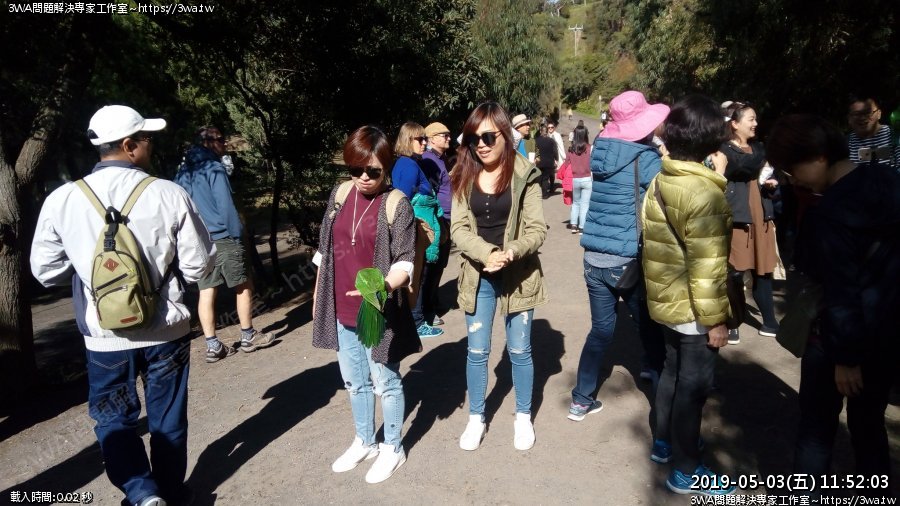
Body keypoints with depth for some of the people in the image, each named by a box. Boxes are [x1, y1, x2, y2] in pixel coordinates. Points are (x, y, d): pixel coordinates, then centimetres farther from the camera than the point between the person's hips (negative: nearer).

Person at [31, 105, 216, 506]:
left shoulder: (61, 200, -8)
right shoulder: (170, 195, -14)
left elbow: (46, 271, 2)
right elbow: (198, 266, -8)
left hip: (105, 337, 1)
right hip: (166, 331, 0)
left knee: (114, 420, 21)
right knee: (167, 418, 18)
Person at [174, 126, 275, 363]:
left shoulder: (183, 171, 12)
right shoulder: (214, 168, -9)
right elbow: (226, 206, -13)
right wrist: (237, 234, -8)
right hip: (221, 238, -7)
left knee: (206, 292, 6)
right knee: (243, 286, 7)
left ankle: (213, 346, 10)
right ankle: (248, 337, 16)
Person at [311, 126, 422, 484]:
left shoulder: (397, 205, -13)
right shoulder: (340, 194, 3)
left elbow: (405, 261, -16)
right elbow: (325, 248, 12)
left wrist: (384, 285, -36)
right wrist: (318, 294, 15)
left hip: (379, 311, -5)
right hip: (342, 309, 6)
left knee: (385, 383, 11)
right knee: (354, 381, 20)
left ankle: (392, 448, 32)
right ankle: (364, 442, 41)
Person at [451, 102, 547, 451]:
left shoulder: (524, 176, -8)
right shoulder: (463, 177, 0)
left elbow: (537, 230, -10)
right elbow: (458, 229, -7)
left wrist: (510, 253, -29)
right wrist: (487, 254, -24)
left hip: (518, 276, -2)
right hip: (477, 277, 2)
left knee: (519, 350, 11)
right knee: (476, 351, 12)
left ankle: (523, 417, 32)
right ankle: (476, 418, 31)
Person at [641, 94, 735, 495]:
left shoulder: (660, 182, 3)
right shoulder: (704, 193, -23)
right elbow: (707, 266, -23)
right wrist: (715, 319, -15)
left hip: (665, 300, 8)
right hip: (692, 309, -8)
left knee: (674, 371, 23)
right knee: (694, 384, 5)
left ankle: (664, 442, 40)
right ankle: (685, 472, 19)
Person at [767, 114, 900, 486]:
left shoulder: (829, 213, -23)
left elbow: (841, 293, -22)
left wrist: (844, 357, -14)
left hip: (847, 334, -7)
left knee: (817, 425, 11)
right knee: (869, 422, 21)